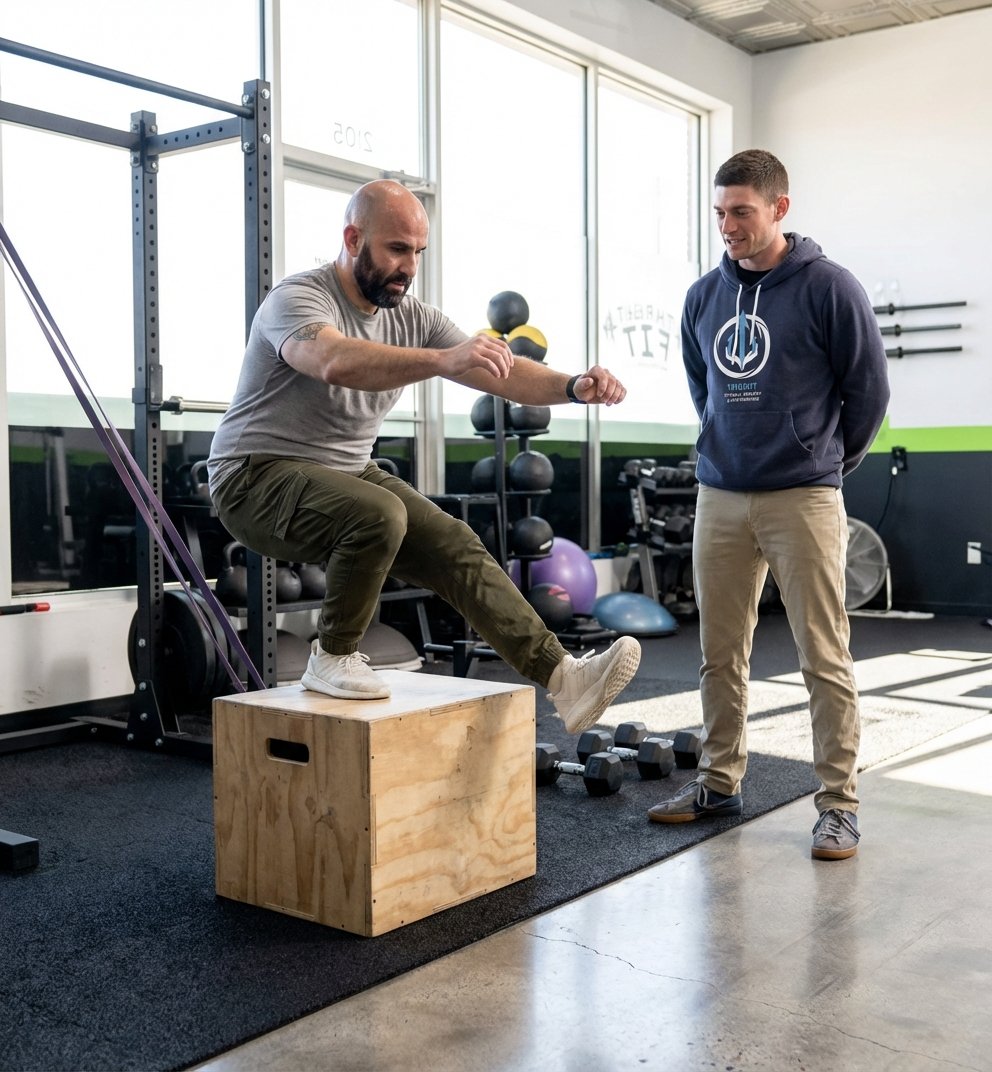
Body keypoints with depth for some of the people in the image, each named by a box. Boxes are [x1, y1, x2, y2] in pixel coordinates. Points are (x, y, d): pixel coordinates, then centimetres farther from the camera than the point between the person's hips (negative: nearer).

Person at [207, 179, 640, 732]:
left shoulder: (413, 316, 3)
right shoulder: (298, 298, -18)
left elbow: (500, 373, -6)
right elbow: (337, 363, -42)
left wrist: (573, 387, -25)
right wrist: (443, 359, -55)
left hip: (349, 473, 7)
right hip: (259, 477, -7)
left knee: (457, 546, -10)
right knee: (378, 515, -33)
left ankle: (563, 675, -12)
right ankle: (333, 659, -11)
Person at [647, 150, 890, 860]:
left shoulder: (829, 288, -5)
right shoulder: (704, 296, 9)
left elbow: (869, 390, 1)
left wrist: (827, 464, 10)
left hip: (804, 499, -5)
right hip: (720, 498, 5)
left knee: (825, 656, -1)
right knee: (721, 654, 10)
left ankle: (839, 803, 10)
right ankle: (720, 783, 24)